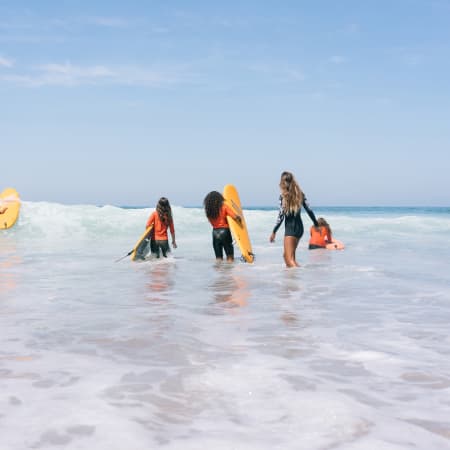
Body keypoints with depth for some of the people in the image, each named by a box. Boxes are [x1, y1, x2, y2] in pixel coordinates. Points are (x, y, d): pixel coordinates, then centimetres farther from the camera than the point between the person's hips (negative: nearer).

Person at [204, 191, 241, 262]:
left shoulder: (208, 210, 0)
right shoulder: (224, 207, -9)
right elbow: (235, 216, -16)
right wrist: (239, 218, 5)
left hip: (215, 232, 3)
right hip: (224, 231, -3)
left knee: (218, 257, 10)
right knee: (230, 256, 6)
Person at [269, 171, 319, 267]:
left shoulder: (283, 196, -12)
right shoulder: (300, 194, 4)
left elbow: (281, 215, -14)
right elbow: (309, 210, 5)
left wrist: (274, 232, -8)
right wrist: (316, 224, 17)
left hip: (290, 228, -7)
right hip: (299, 227, 7)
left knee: (290, 259, -8)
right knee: (286, 255, 23)